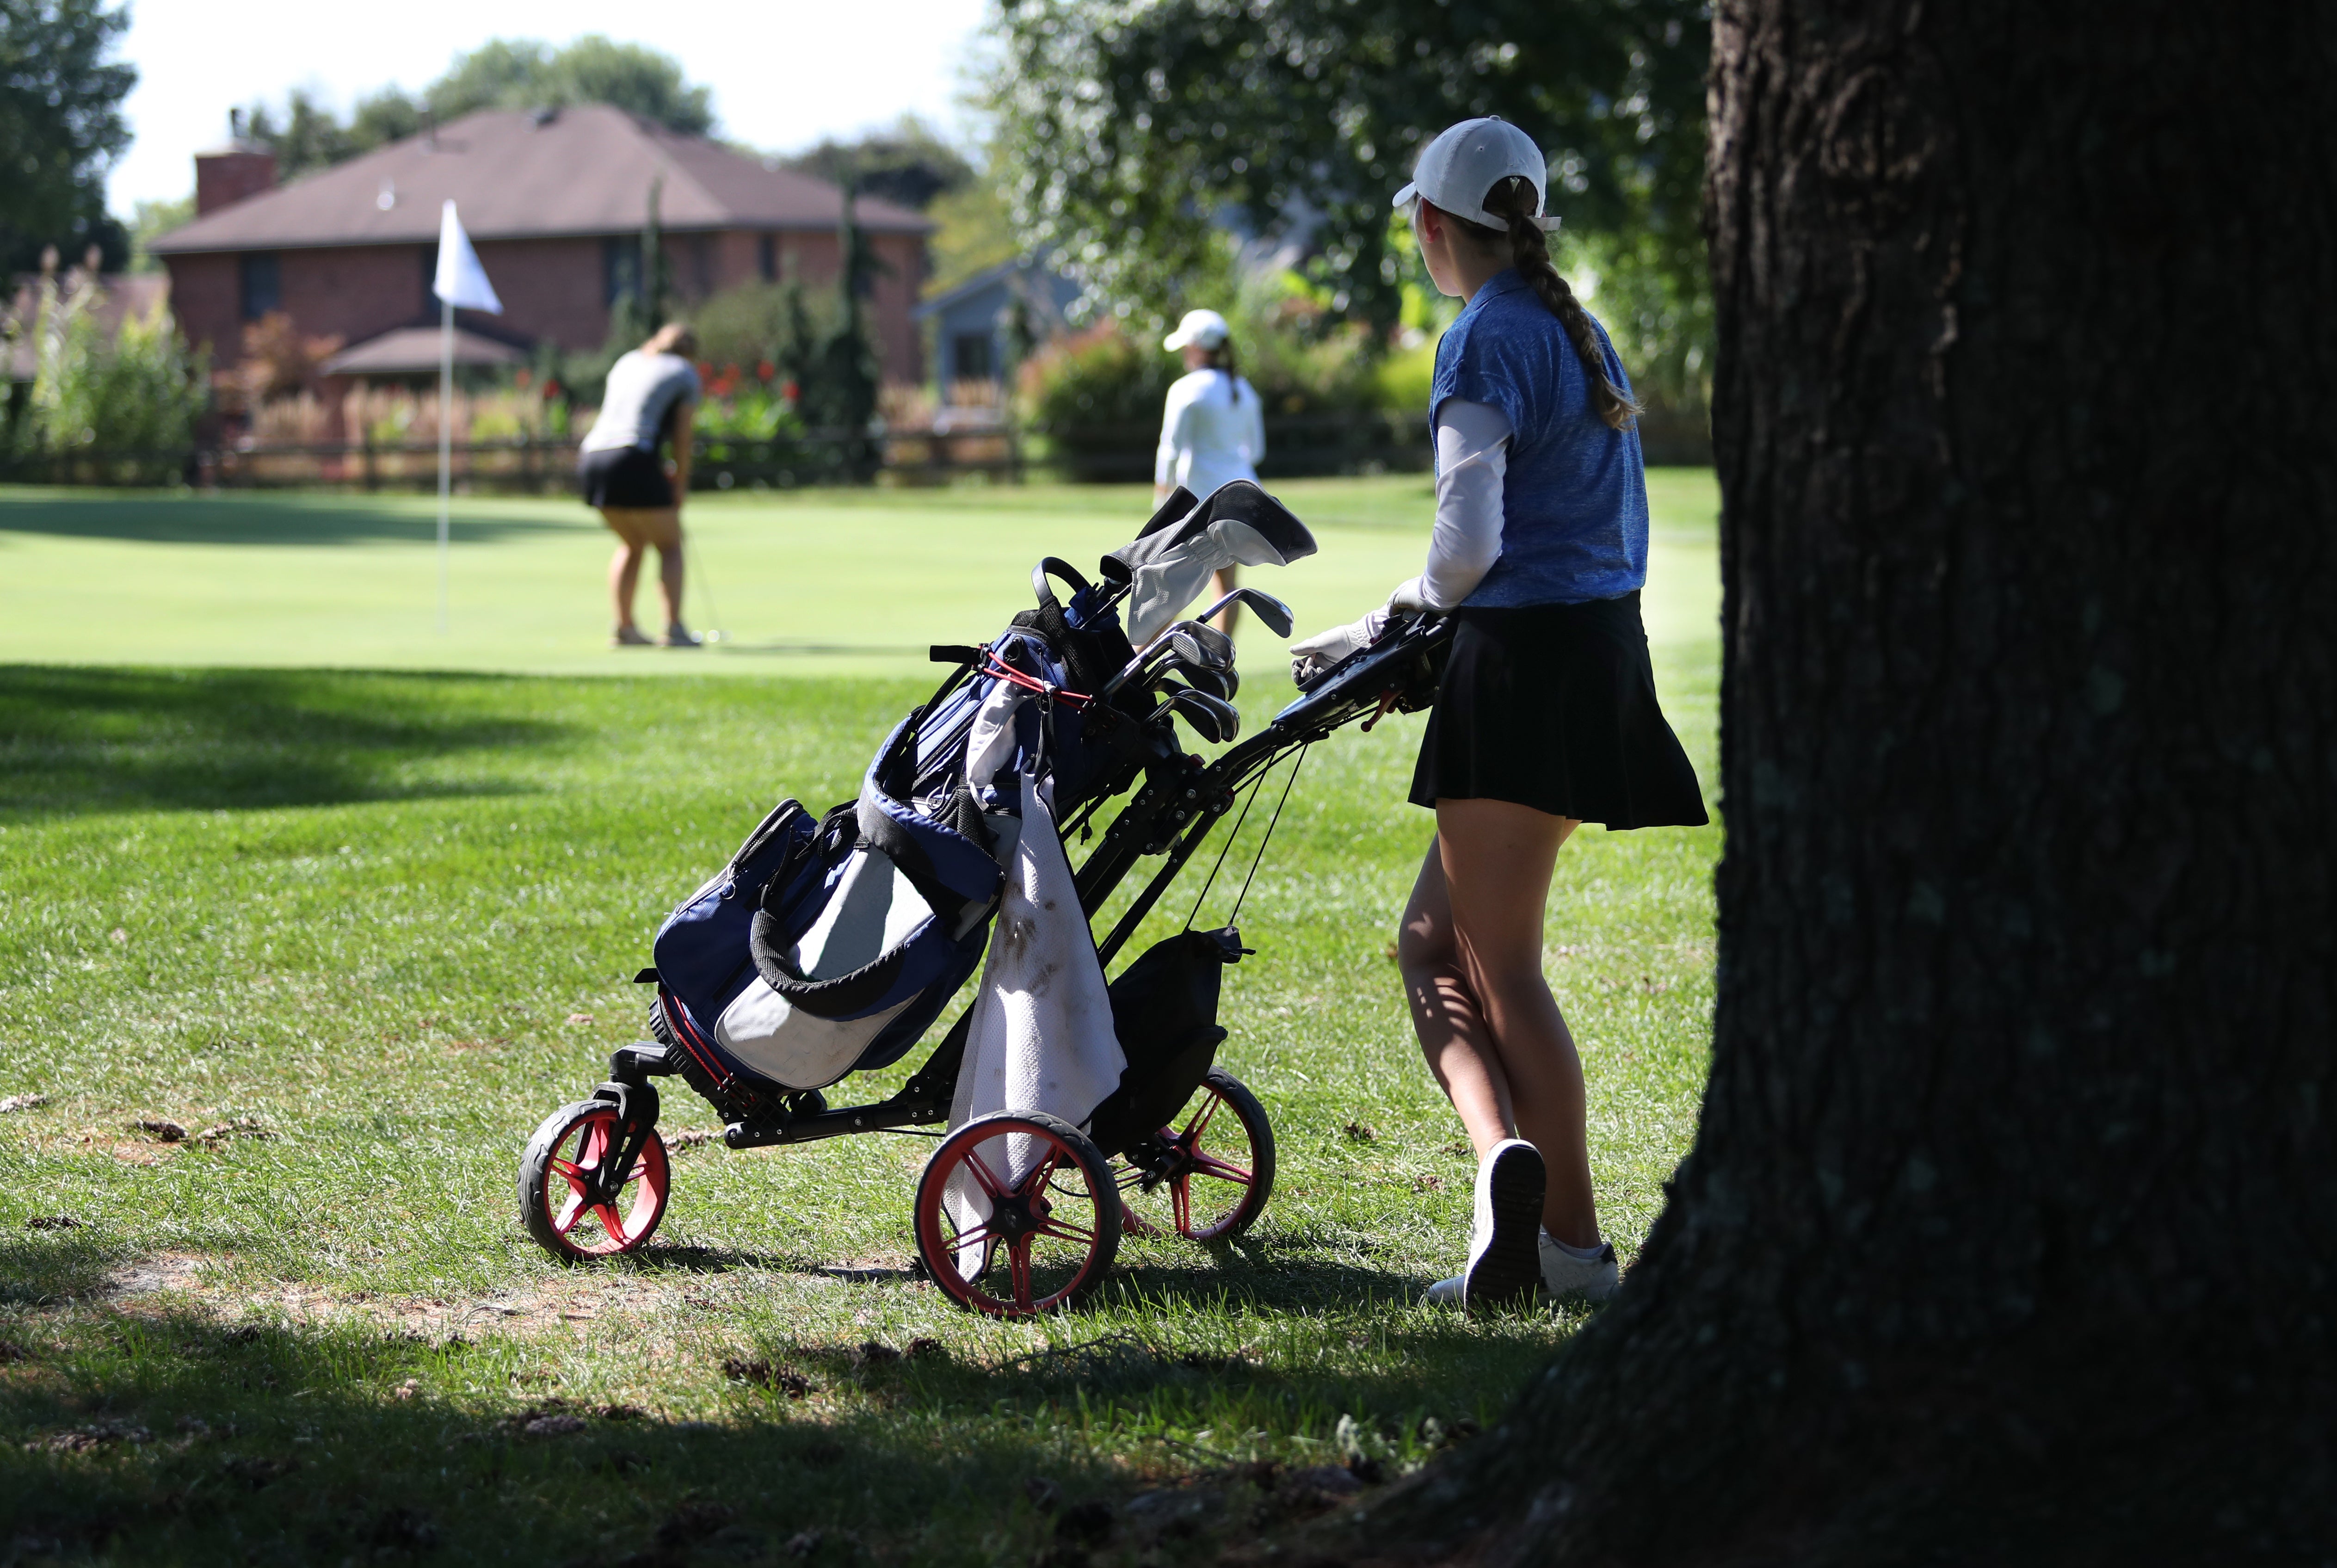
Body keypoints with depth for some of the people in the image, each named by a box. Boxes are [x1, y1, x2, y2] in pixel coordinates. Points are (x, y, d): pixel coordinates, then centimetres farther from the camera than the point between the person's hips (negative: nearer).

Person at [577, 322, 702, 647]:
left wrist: (660, 472, 24)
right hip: (633, 462, -6)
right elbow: (682, 436, 6)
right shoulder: (685, 373, 9)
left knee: (632, 545, 22)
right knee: (670, 545, 6)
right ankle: (674, 628, -6)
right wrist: (681, 484, 16)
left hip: (592, 454, 6)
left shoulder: (627, 362, 25)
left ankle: (624, 628, 18)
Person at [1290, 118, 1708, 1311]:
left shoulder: (1484, 341, -10)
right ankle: (1513, 1160, -1)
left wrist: (1383, 629, 2)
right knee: (1434, 938, 12)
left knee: (1499, 962, -2)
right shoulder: (1580, 331, 17)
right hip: (1604, 647, 9)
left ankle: (1574, 1246, -7)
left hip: (1523, 661, -9)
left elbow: (1467, 547, -18)